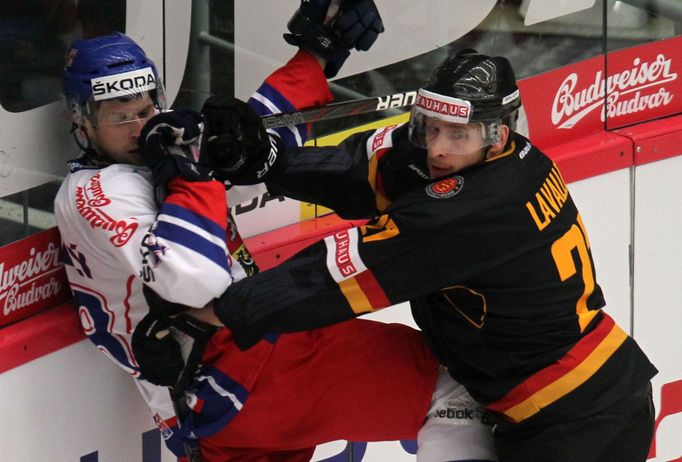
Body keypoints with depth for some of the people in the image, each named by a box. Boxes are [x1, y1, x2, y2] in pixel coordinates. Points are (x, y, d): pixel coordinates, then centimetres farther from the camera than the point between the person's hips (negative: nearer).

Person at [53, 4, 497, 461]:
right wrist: (191, 172, -15)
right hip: (241, 373, -10)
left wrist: (316, 54, 22)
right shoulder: (92, 194, -11)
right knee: (443, 378, -8)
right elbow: (195, 280, -25)